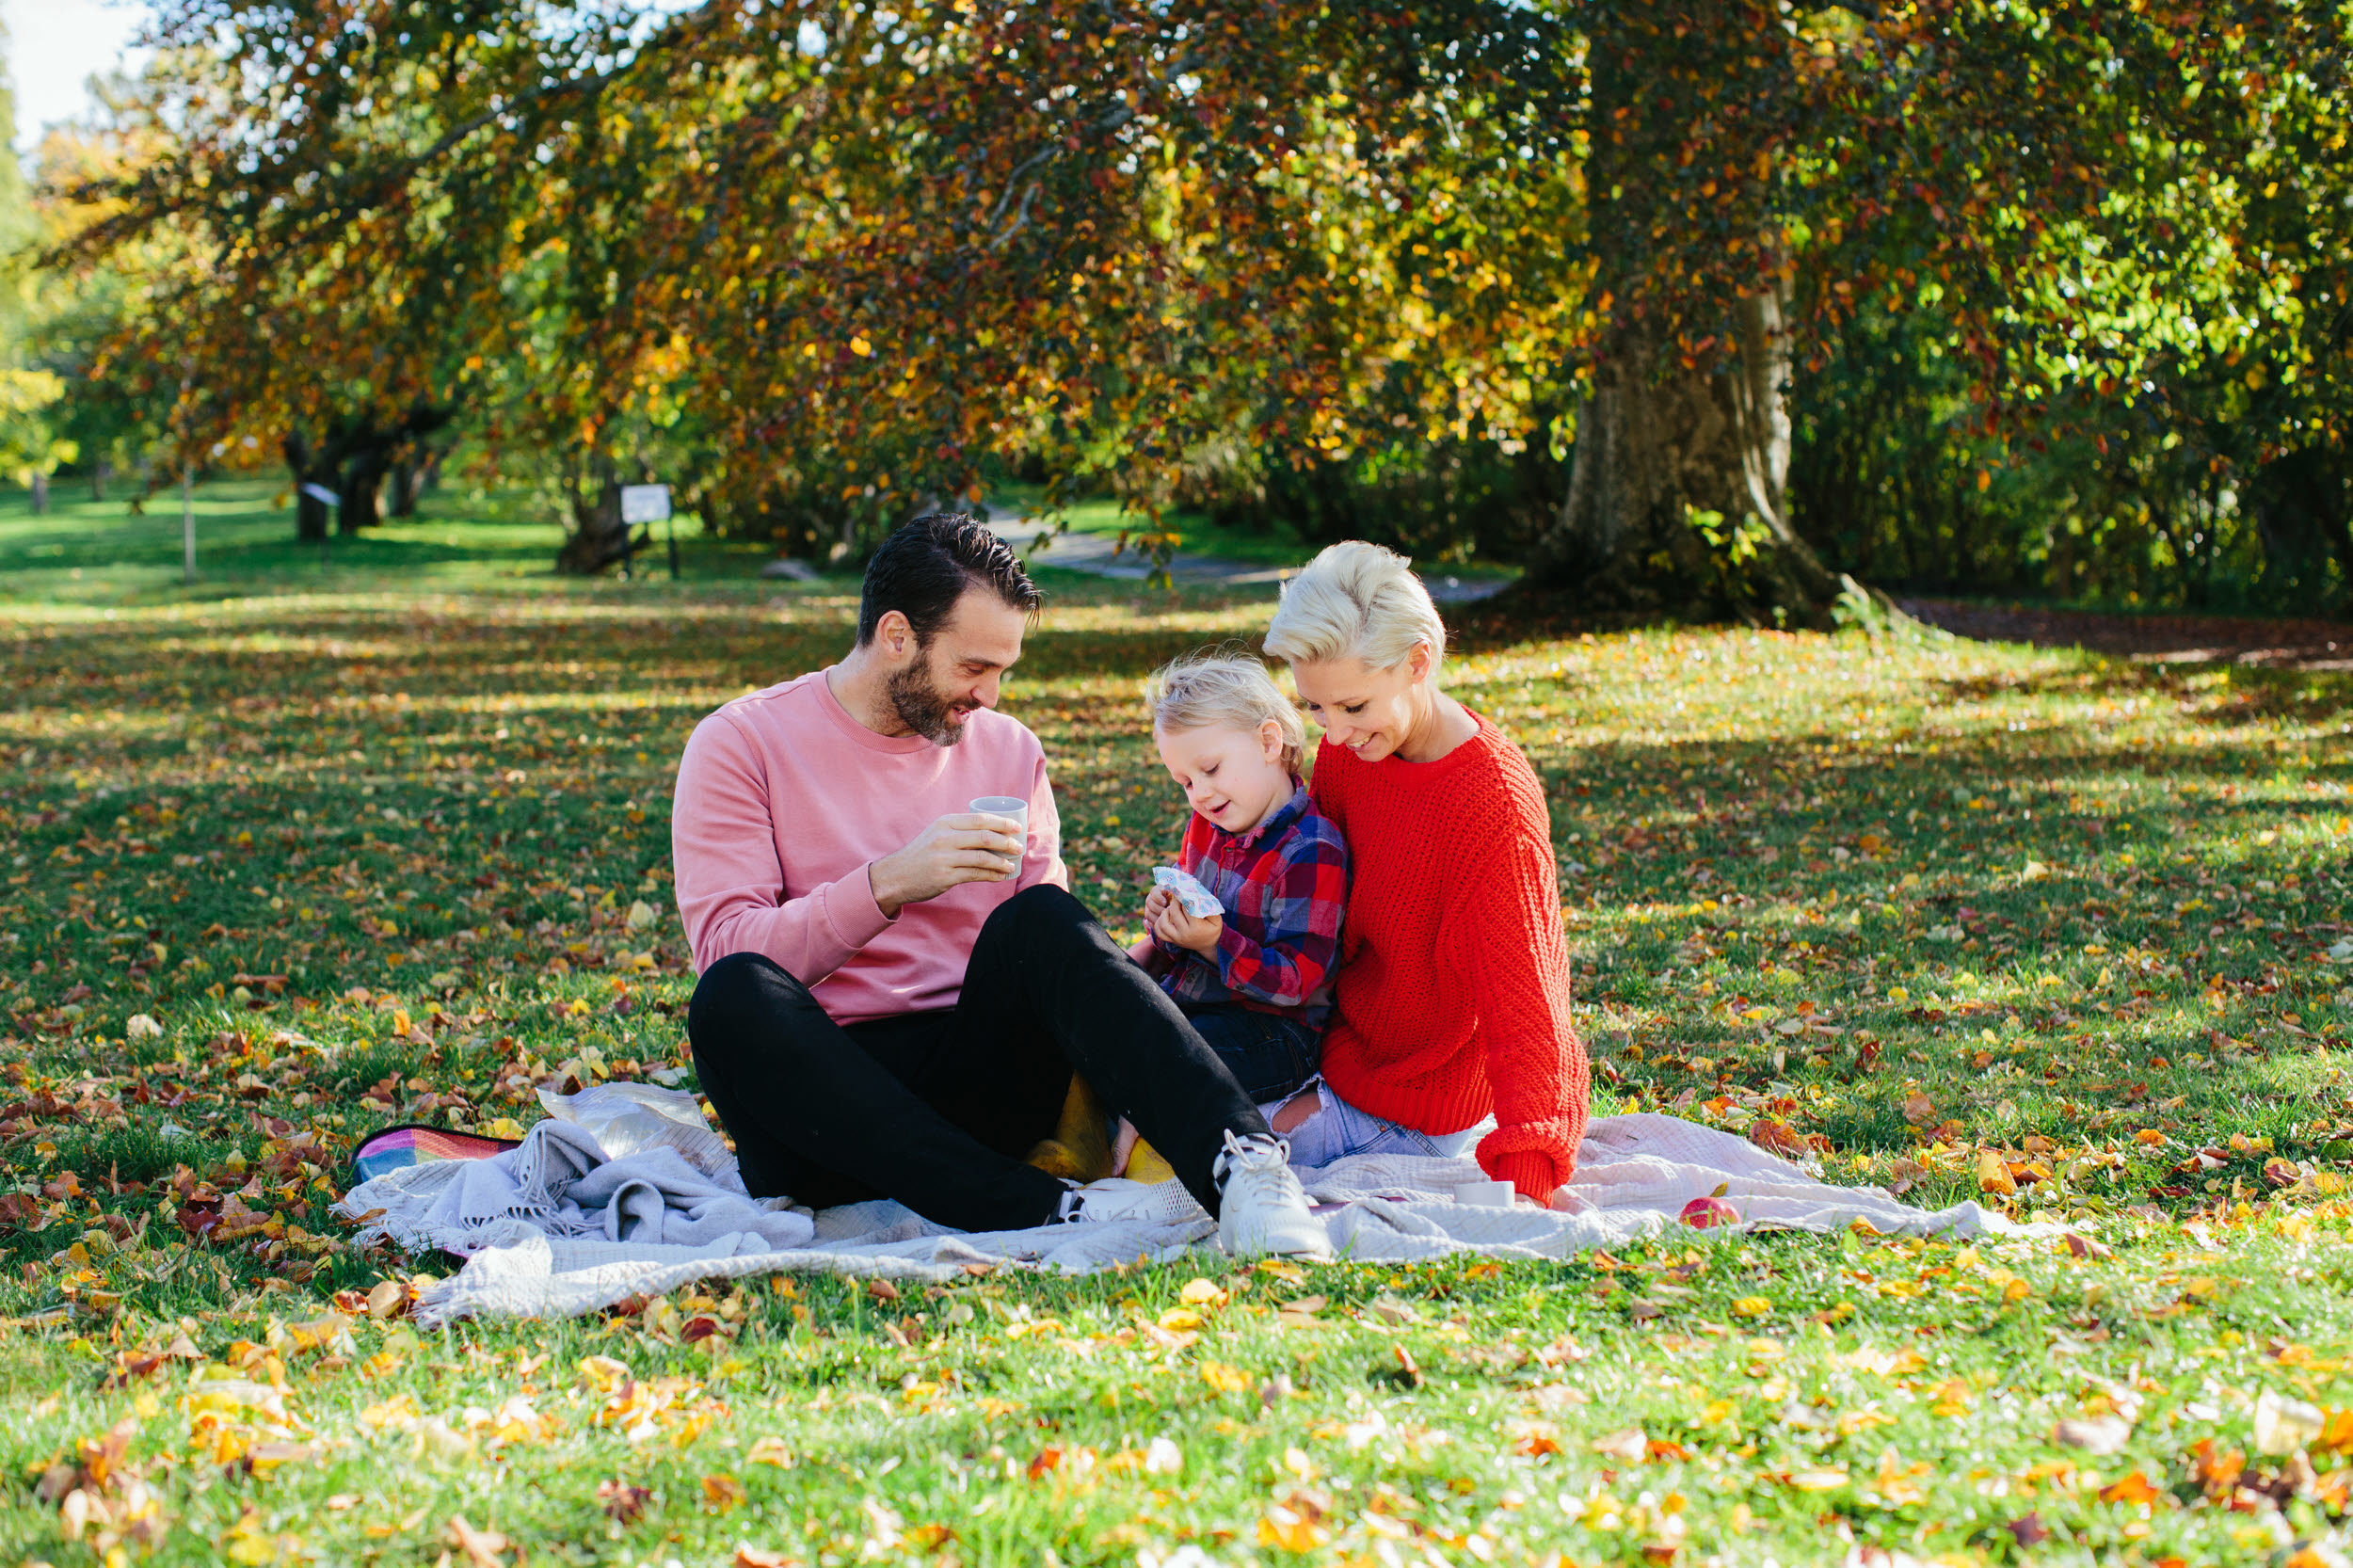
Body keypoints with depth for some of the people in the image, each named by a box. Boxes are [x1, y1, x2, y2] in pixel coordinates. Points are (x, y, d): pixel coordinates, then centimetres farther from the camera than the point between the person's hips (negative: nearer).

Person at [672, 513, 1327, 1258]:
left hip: (976, 1085, 2)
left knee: (1042, 920, -26)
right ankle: (1045, 1210, -39)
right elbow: (726, 952, -9)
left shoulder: (1009, 752, 15)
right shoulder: (741, 744, 2)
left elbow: (1057, 964, 14)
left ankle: (1240, 1160, -44)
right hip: (820, 1098, -2)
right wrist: (888, 884, -21)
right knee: (733, 998, -35)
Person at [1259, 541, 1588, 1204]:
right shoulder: (1351, 747, -8)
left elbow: (1526, 1017, -32)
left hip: (1413, 1111, -8)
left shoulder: (1496, 808, -30)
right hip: (1339, 1040, 8)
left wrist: (1521, 1185, -44)